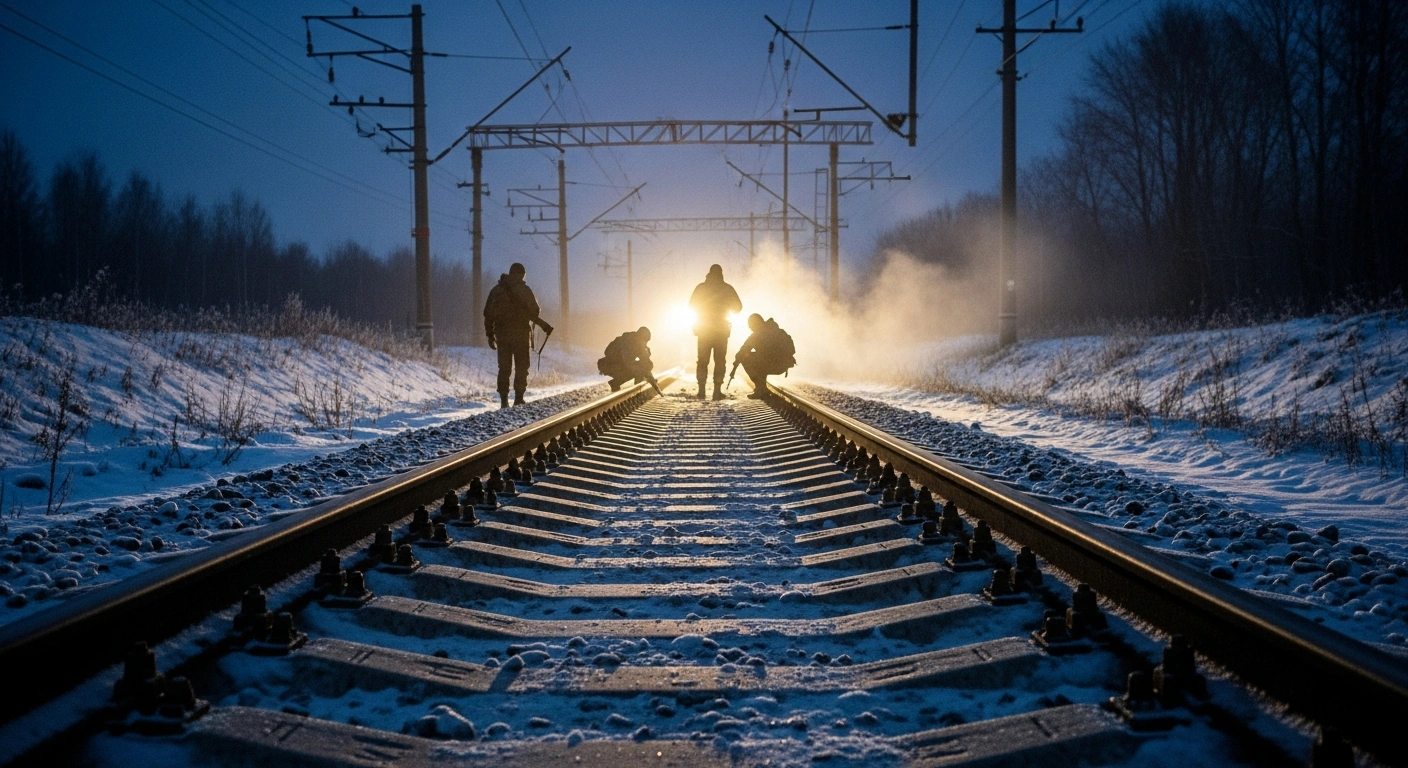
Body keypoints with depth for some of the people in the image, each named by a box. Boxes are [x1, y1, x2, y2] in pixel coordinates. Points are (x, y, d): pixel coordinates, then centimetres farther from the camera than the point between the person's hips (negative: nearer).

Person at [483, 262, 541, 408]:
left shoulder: (496, 290, 9)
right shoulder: (524, 289, -5)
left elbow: (488, 314, 8)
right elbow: (534, 311, -6)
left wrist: (490, 335, 13)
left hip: (502, 334, 3)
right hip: (521, 333, -3)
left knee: (504, 368, 7)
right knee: (521, 367, 3)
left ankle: (504, 400, 2)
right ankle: (518, 399, -4)